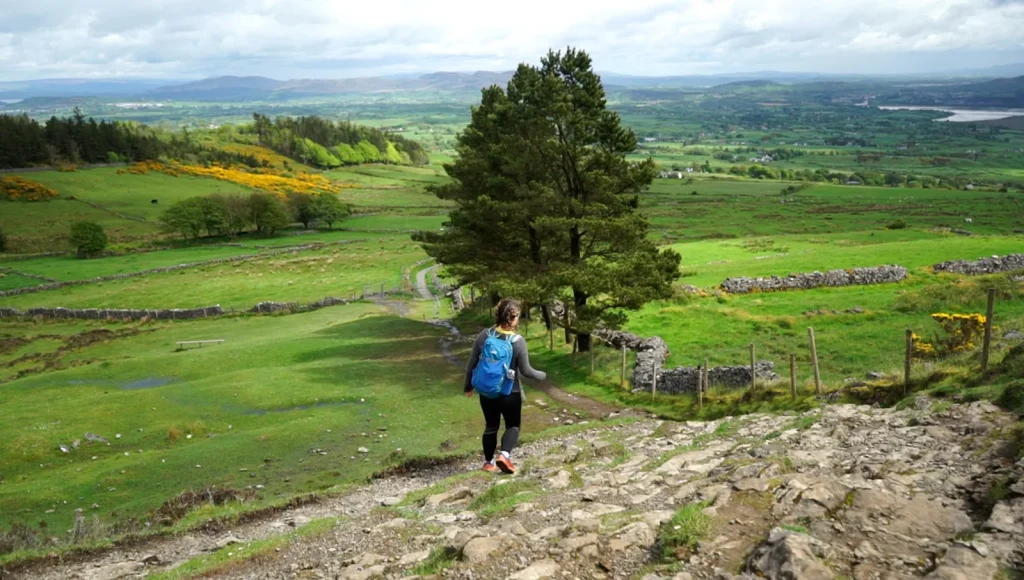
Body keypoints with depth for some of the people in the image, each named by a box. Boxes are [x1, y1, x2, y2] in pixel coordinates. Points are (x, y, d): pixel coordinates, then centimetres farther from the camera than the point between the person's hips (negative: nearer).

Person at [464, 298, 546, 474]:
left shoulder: (484, 335, -8)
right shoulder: (518, 341, -19)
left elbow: (472, 364, -1)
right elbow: (526, 371, -14)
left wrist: (468, 385, 13)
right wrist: (542, 376, 6)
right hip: (510, 393, -3)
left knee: (491, 426, 20)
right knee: (513, 426, 14)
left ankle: (488, 462, 27)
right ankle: (504, 455, -9)